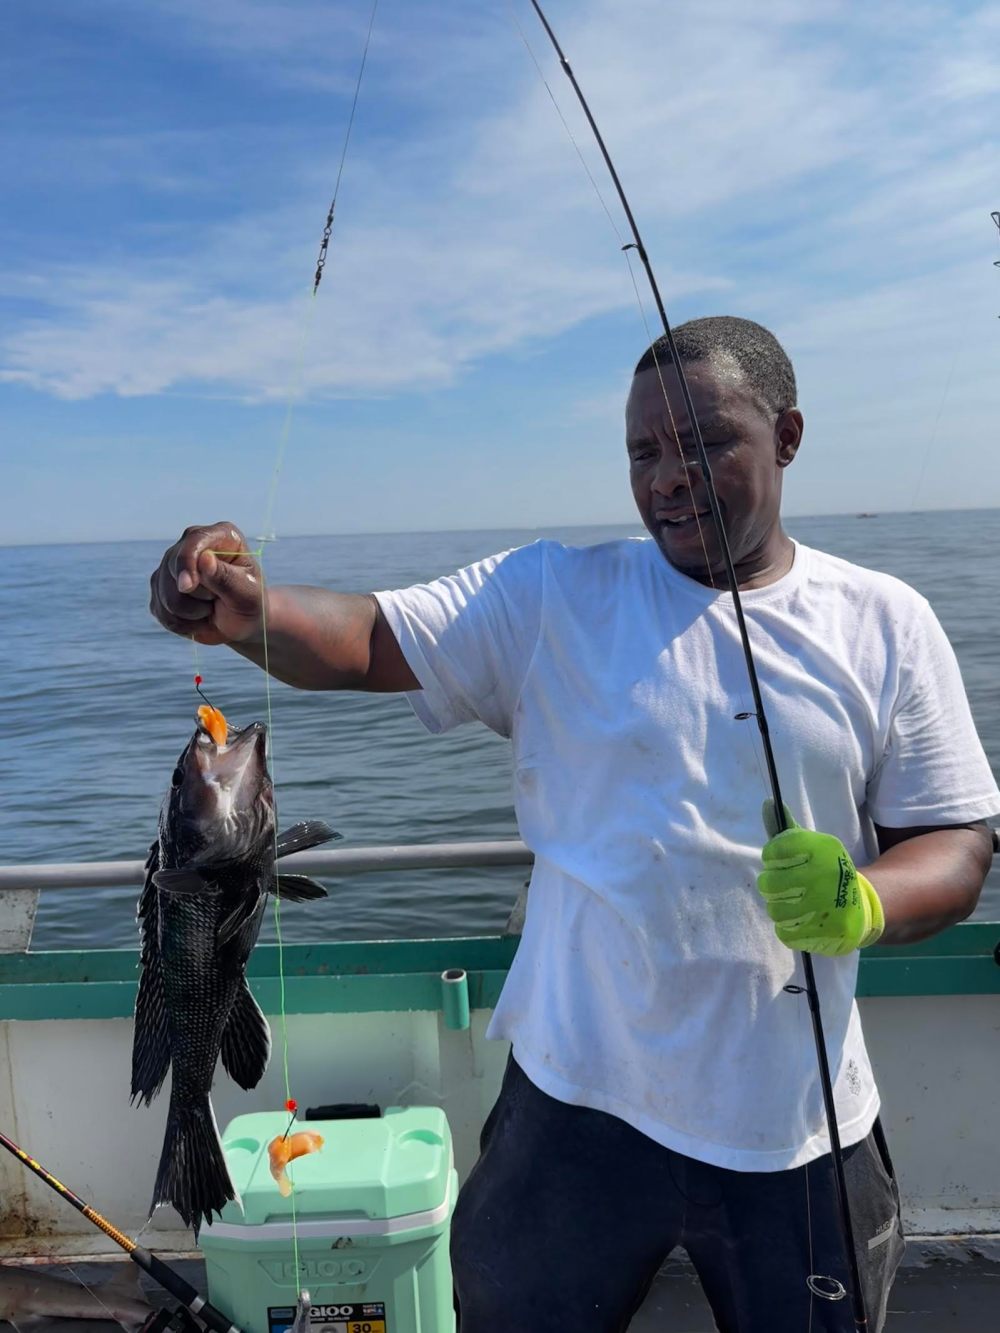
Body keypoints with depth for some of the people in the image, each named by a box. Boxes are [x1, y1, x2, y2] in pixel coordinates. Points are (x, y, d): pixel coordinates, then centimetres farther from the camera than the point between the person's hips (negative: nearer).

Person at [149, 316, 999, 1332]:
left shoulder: (882, 622, 0)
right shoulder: (553, 599, -3)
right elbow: (368, 640, -13)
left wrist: (866, 903, -21)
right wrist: (243, 610, -34)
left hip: (800, 1130, 1)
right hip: (580, 1104, 0)